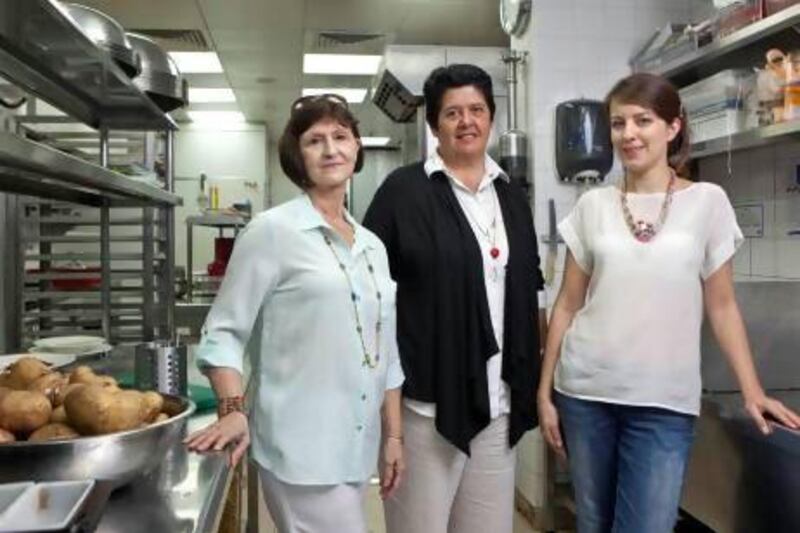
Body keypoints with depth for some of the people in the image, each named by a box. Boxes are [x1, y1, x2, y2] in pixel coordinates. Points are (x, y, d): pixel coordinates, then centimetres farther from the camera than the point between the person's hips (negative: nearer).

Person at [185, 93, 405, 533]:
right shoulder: (271, 231, -6)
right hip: (302, 450, -6)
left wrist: (393, 436, 12)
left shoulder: (372, 246, 11)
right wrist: (233, 411, -21)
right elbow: (223, 333, -7)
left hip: (356, 450, 6)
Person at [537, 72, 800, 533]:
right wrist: (545, 391, 5)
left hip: (665, 401, -2)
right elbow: (568, 306, 5)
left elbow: (722, 306, 4)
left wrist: (752, 390, -3)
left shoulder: (707, 202, 0)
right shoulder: (593, 205, 2)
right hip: (585, 392, 2)